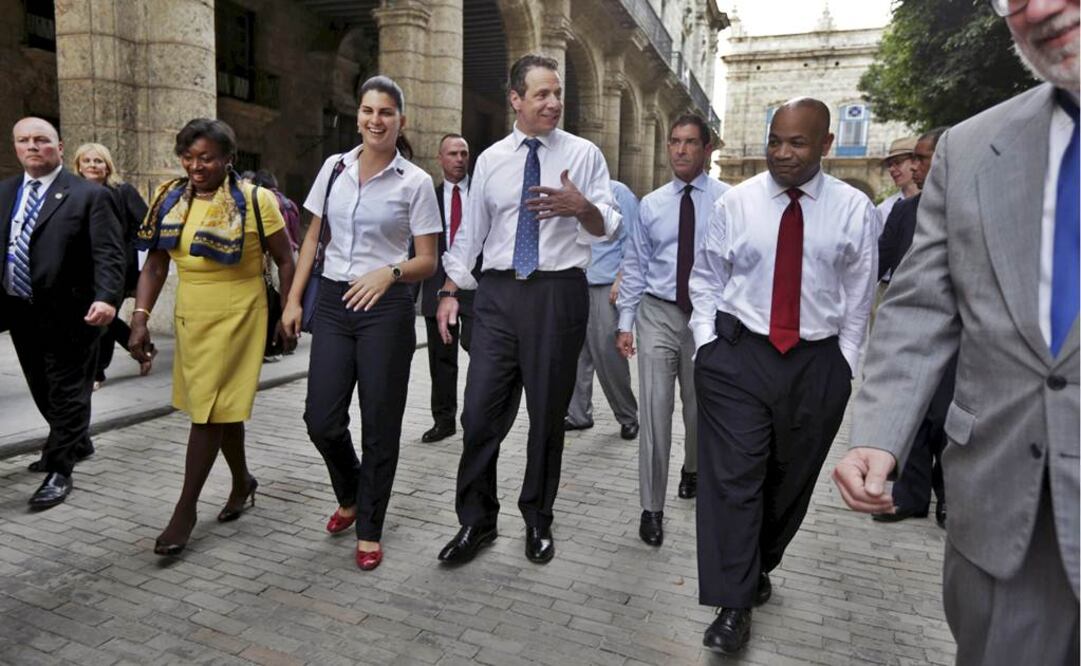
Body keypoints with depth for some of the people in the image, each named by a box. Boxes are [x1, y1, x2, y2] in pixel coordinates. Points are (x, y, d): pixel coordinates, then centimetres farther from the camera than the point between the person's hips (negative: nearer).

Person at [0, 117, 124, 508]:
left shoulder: (89, 195, -8)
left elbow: (108, 254, -15)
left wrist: (107, 298, -29)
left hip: (68, 313, -6)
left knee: (67, 393, 4)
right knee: (43, 390, 18)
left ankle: (60, 471, 15)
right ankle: (74, 443, 39)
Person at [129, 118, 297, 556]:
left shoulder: (256, 201, -10)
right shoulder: (171, 200, 5)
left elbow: (285, 262, -5)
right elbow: (154, 265, 5)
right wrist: (140, 318, -3)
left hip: (236, 318, -5)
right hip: (190, 318, 6)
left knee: (209, 409, -3)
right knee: (221, 406, 16)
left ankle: (185, 510, 10)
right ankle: (242, 482, 36)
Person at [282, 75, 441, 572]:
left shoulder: (415, 182, -3)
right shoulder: (334, 168, 8)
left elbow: (428, 260, -3)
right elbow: (312, 238, 13)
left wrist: (391, 271, -22)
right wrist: (294, 299, 8)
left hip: (385, 307, -3)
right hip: (332, 303, 4)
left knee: (379, 424, 4)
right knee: (321, 419, 4)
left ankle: (369, 530, 24)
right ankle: (349, 496, 37)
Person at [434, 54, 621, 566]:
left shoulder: (583, 154, 3)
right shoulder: (490, 160, 10)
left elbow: (608, 229, -2)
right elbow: (470, 232, 14)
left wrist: (581, 206, -23)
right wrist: (450, 290, 7)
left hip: (558, 293, -2)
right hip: (497, 292, 2)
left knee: (548, 413, 9)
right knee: (481, 412, 1)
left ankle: (538, 521, 28)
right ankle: (476, 520, 20)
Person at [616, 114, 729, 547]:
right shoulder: (651, 204, 5)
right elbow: (636, 267, 8)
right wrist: (625, 323, 4)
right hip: (658, 314, 1)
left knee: (699, 409, 16)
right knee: (655, 409, -5)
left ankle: (692, 470, 46)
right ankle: (652, 508, 6)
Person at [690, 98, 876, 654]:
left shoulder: (855, 210, 0)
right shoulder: (735, 202, -1)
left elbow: (858, 296, 5)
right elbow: (706, 278, 7)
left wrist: (845, 363, 3)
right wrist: (708, 342, -1)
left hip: (819, 363, 2)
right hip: (738, 356, -1)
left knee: (792, 479, 14)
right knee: (732, 477, -6)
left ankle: (761, 567, 38)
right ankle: (734, 604, 5)